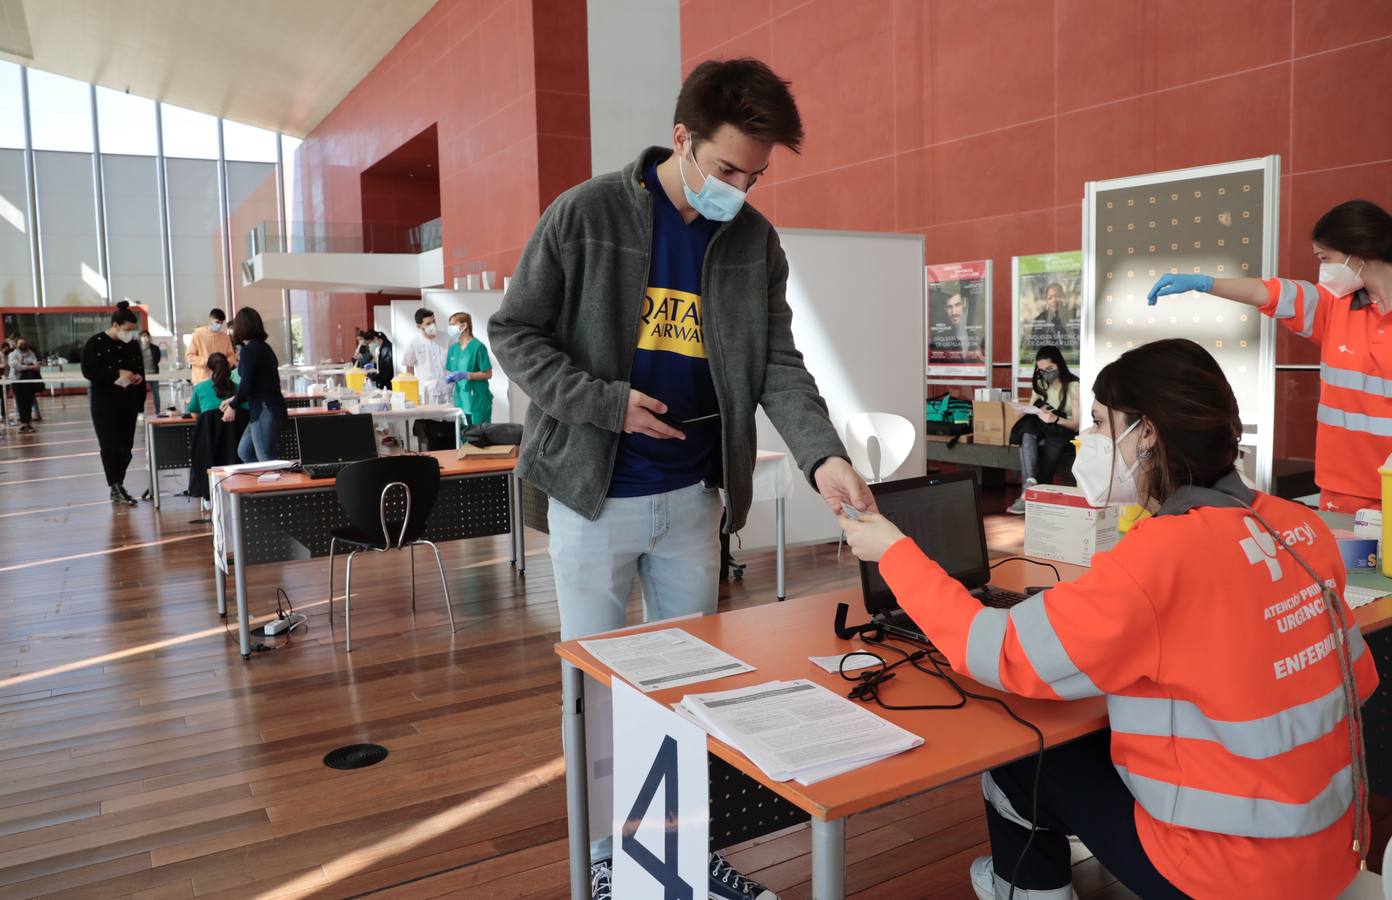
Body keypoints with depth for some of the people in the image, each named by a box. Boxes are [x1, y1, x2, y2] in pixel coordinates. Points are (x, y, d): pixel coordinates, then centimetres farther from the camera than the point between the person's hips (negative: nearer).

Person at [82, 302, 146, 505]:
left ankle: (118, 485, 16)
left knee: (126, 446, 5)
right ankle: (115, 488, -3)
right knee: (110, 446, -6)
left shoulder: (132, 345, 9)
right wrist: (117, 374, -20)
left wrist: (139, 377, -1)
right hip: (104, 402, -5)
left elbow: (140, 371, 20)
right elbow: (88, 371, -12)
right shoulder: (96, 343, -7)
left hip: (128, 402, 5)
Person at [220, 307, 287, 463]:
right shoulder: (263, 347, 14)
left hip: (264, 411, -9)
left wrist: (233, 406, 0)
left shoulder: (249, 350, -13)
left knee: (266, 459, -4)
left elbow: (246, 385, -16)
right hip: (269, 408, 9)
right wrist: (233, 399, 23)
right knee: (244, 451, 19)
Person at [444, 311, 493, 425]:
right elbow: (452, 372, 17)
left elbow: (488, 374, -10)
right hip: (460, 401, 6)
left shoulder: (478, 346, -11)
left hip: (478, 402, -6)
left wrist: (466, 375, -19)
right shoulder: (453, 348, 9)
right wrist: (450, 378, -6)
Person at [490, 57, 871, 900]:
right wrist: (605, 402, -18)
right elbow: (514, 332, -6)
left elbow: (779, 364, -4)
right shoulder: (585, 214, -11)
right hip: (593, 492, -3)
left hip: (694, 494, 4)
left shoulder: (757, 242, 0)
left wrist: (824, 455, -21)